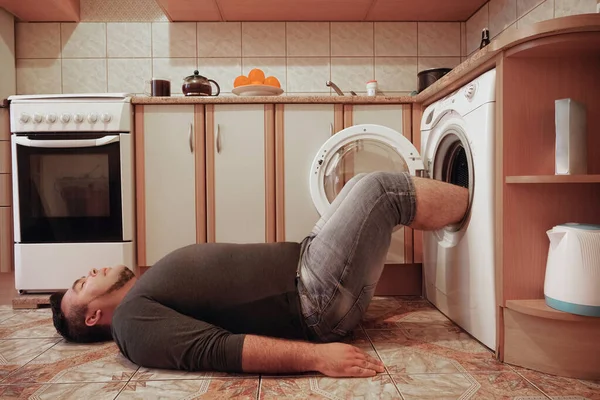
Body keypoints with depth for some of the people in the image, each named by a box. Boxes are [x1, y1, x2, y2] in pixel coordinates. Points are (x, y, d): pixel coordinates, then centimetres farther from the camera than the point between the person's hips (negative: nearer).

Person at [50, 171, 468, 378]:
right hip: (315, 298, -9)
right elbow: (216, 349, -23)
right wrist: (315, 356, -33)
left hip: (300, 261, 9)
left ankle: (466, 198, 28)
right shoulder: (134, 322, -8)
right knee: (381, 190, -10)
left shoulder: (148, 292, 18)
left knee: (366, 189, 12)